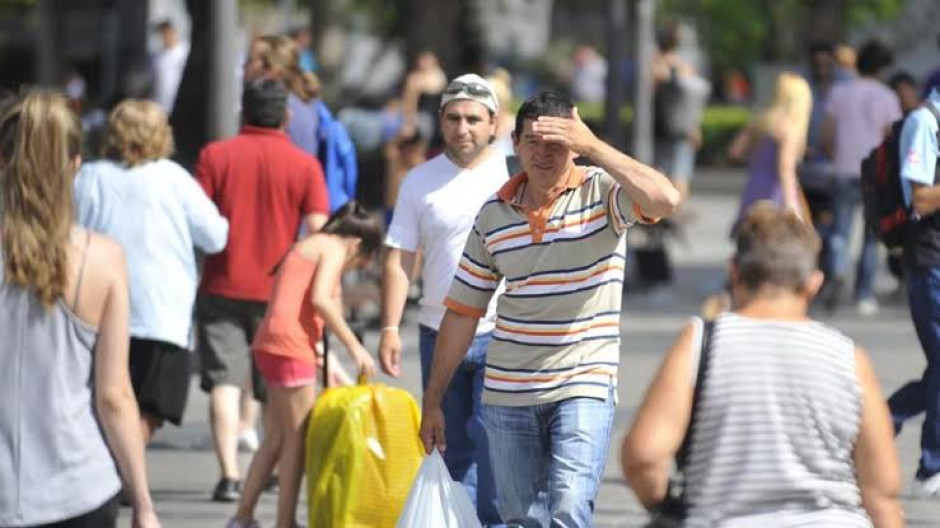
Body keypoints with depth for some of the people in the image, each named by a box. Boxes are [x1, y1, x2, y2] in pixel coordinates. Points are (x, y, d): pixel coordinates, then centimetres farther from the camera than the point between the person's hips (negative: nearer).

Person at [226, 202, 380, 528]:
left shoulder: (311, 246, 24)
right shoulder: (334, 249, -4)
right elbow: (320, 299, -19)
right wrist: (354, 346, -16)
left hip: (272, 344, 9)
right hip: (288, 345, -9)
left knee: (277, 436, 14)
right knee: (297, 439, -3)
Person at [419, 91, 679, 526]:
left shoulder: (601, 192, -5)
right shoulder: (494, 213, 6)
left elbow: (665, 199, -28)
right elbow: (462, 310, 12)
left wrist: (592, 146, -29)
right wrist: (433, 400, 13)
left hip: (584, 388, -4)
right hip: (506, 393, 4)